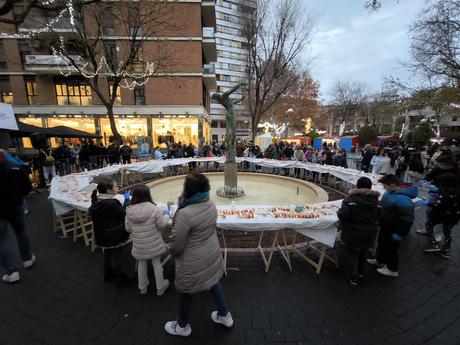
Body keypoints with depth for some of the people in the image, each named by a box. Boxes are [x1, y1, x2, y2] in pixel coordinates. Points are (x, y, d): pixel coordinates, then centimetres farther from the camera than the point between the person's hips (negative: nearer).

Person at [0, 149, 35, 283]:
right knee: (21, 233, 19)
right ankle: (27, 259, 31)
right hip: (16, 206, 3)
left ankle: (12, 272, 8)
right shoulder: (17, 168, -8)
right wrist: (17, 198, 10)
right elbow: (28, 186, -3)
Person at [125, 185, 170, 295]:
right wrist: (166, 215, 1)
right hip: (154, 244, -2)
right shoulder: (155, 209, -24)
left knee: (141, 264, 23)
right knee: (157, 263, 17)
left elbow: (128, 229, 0)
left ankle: (142, 287, 43)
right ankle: (160, 287, 34)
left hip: (139, 246, 3)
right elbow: (162, 226, -14)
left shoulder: (129, 211, -12)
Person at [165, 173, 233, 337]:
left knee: (186, 292, 20)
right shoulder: (210, 204, -10)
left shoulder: (185, 214, -33)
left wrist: (174, 253, 1)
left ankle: (182, 326, 47)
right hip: (212, 253, 6)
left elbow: (176, 245, -24)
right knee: (214, 281, 27)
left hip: (194, 261, -6)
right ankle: (224, 315, 48)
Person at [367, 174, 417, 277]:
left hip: (392, 231, -9)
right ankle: (380, 261, 47)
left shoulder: (403, 199, -32)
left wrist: (399, 234, -21)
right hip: (384, 227, 9)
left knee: (390, 248, 11)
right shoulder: (389, 193, -3)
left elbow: (407, 219, -28)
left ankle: (392, 269, 32)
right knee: (381, 244, 25)